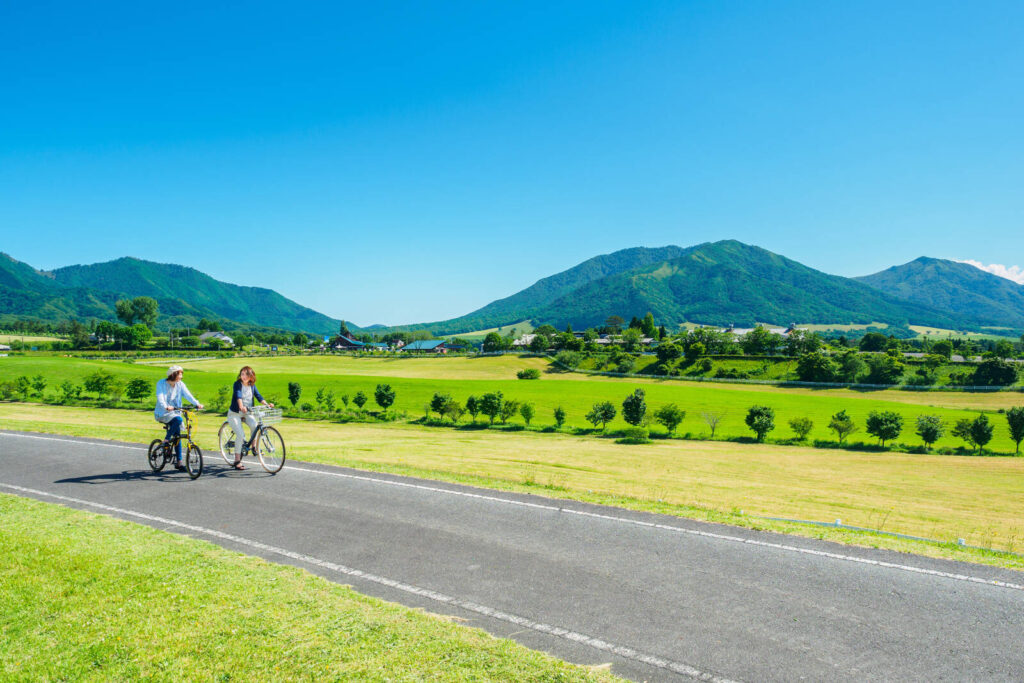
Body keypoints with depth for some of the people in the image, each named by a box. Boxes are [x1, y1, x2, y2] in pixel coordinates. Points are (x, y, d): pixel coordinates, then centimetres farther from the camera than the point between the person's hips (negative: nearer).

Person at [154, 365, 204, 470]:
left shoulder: (180, 384, 1)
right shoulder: (161, 383, -10)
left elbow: (188, 395, -12)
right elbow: (160, 398, -23)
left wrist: (197, 403, -30)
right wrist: (166, 407, -43)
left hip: (174, 412, 5)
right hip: (162, 413, -5)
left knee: (177, 436, 1)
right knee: (178, 419, -33)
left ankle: (178, 462, 7)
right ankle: (166, 440, -16)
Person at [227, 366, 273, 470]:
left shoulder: (252, 385, 2)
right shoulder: (237, 384, -13)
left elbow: (258, 396, -7)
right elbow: (238, 396, -30)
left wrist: (266, 404, -26)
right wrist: (241, 406, -48)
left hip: (247, 413, 4)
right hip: (235, 413, -4)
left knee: (254, 425, -27)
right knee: (240, 434, -19)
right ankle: (237, 461, -8)